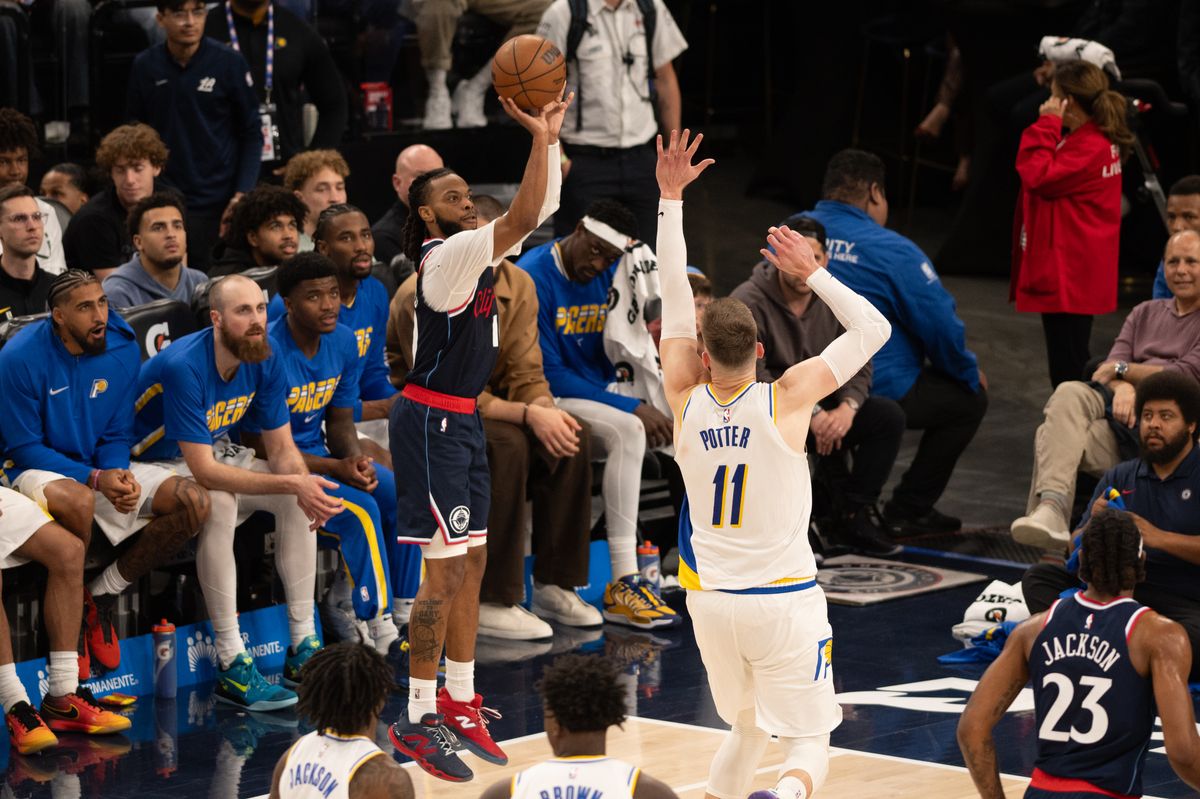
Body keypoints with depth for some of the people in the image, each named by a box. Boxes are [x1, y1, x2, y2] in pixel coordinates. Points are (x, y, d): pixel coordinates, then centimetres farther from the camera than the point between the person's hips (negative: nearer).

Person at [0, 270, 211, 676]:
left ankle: (101, 597, -2)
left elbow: (118, 435, 4)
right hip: (36, 471, -6)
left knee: (194, 502, -14)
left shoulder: (123, 348, -4)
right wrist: (96, 479, -25)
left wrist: (118, 476, -20)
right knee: (78, 502, -42)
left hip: (103, 469, 6)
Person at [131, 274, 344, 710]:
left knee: (300, 497, -12)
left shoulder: (265, 360, -9)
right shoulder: (183, 367, -32)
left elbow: (281, 446, -3)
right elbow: (204, 471, -34)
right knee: (219, 502, -36)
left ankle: (304, 647, -7)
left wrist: (305, 486, -27)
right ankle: (232, 668, -34)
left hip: (217, 452, 8)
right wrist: (292, 483, -37)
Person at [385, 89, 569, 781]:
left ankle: (459, 701, 21)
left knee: (472, 562, 13)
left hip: (462, 420, 10)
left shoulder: (477, 250, 11)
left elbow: (539, 212, 14)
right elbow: (524, 219, -27)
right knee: (446, 569, -10)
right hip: (432, 421, -10)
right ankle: (418, 719, -6)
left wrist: (551, 139, 4)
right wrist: (538, 138, -25)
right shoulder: (446, 255, -15)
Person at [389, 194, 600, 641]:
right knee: (507, 445, -33)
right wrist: (527, 415, -32)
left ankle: (554, 587, -8)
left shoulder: (517, 286, -4)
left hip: (488, 405, 6)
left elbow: (526, 375, -3)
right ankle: (492, 602, -28)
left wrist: (547, 410, -26)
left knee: (572, 438, -17)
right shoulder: (420, 298, -23)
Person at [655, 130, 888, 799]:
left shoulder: (687, 401, -5)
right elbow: (874, 328, -4)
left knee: (747, 731, 23)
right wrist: (812, 273, 3)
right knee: (809, 743, 0)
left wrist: (671, 197, 6)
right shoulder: (787, 399, -12)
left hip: (711, 599, 4)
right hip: (786, 600, -4)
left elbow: (675, 296, 3)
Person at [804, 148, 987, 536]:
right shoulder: (893, 252, -15)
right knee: (969, 399, 14)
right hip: (878, 391, -7)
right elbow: (942, 329, -13)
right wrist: (969, 372, 9)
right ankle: (908, 511, 13)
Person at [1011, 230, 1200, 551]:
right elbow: (1110, 366, 12)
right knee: (1068, 395, -31)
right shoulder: (1146, 313, 25)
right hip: (1124, 406, 6)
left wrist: (1123, 370, 2)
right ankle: (1051, 506, -45)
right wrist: (1122, 386, -13)